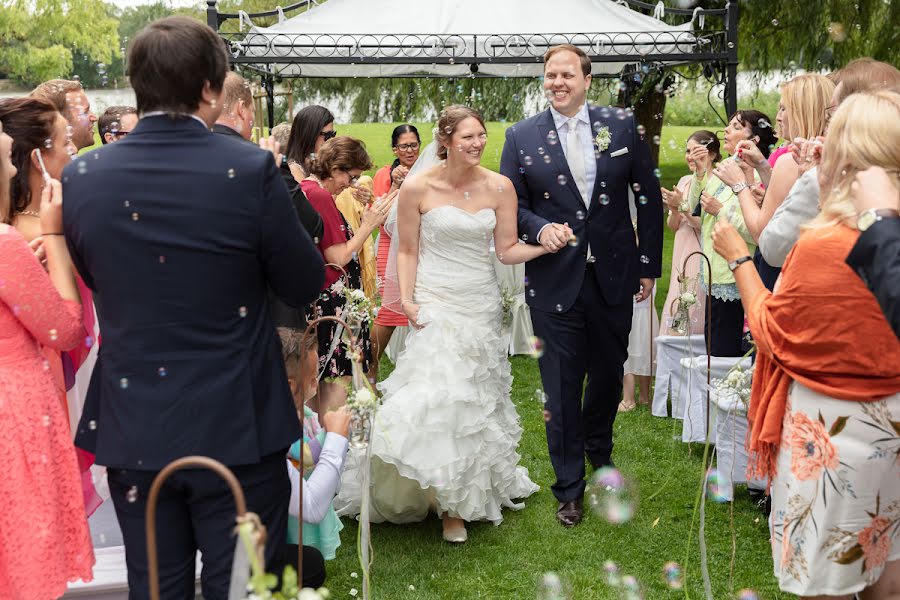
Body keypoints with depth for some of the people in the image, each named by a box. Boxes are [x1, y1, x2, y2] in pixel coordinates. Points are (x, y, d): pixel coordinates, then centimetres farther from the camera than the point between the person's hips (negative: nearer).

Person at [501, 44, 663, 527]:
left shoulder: (621, 126, 1)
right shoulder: (521, 137, -1)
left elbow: (648, 197, 6)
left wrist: (649, 264, 5)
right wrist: (539, 229, -19)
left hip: (613, 276, 2)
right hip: (555, 282, -2)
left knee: (609, 372, 17)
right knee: (561, 387, 3)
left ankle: (598, 447, 46)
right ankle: (569, 487, 18)